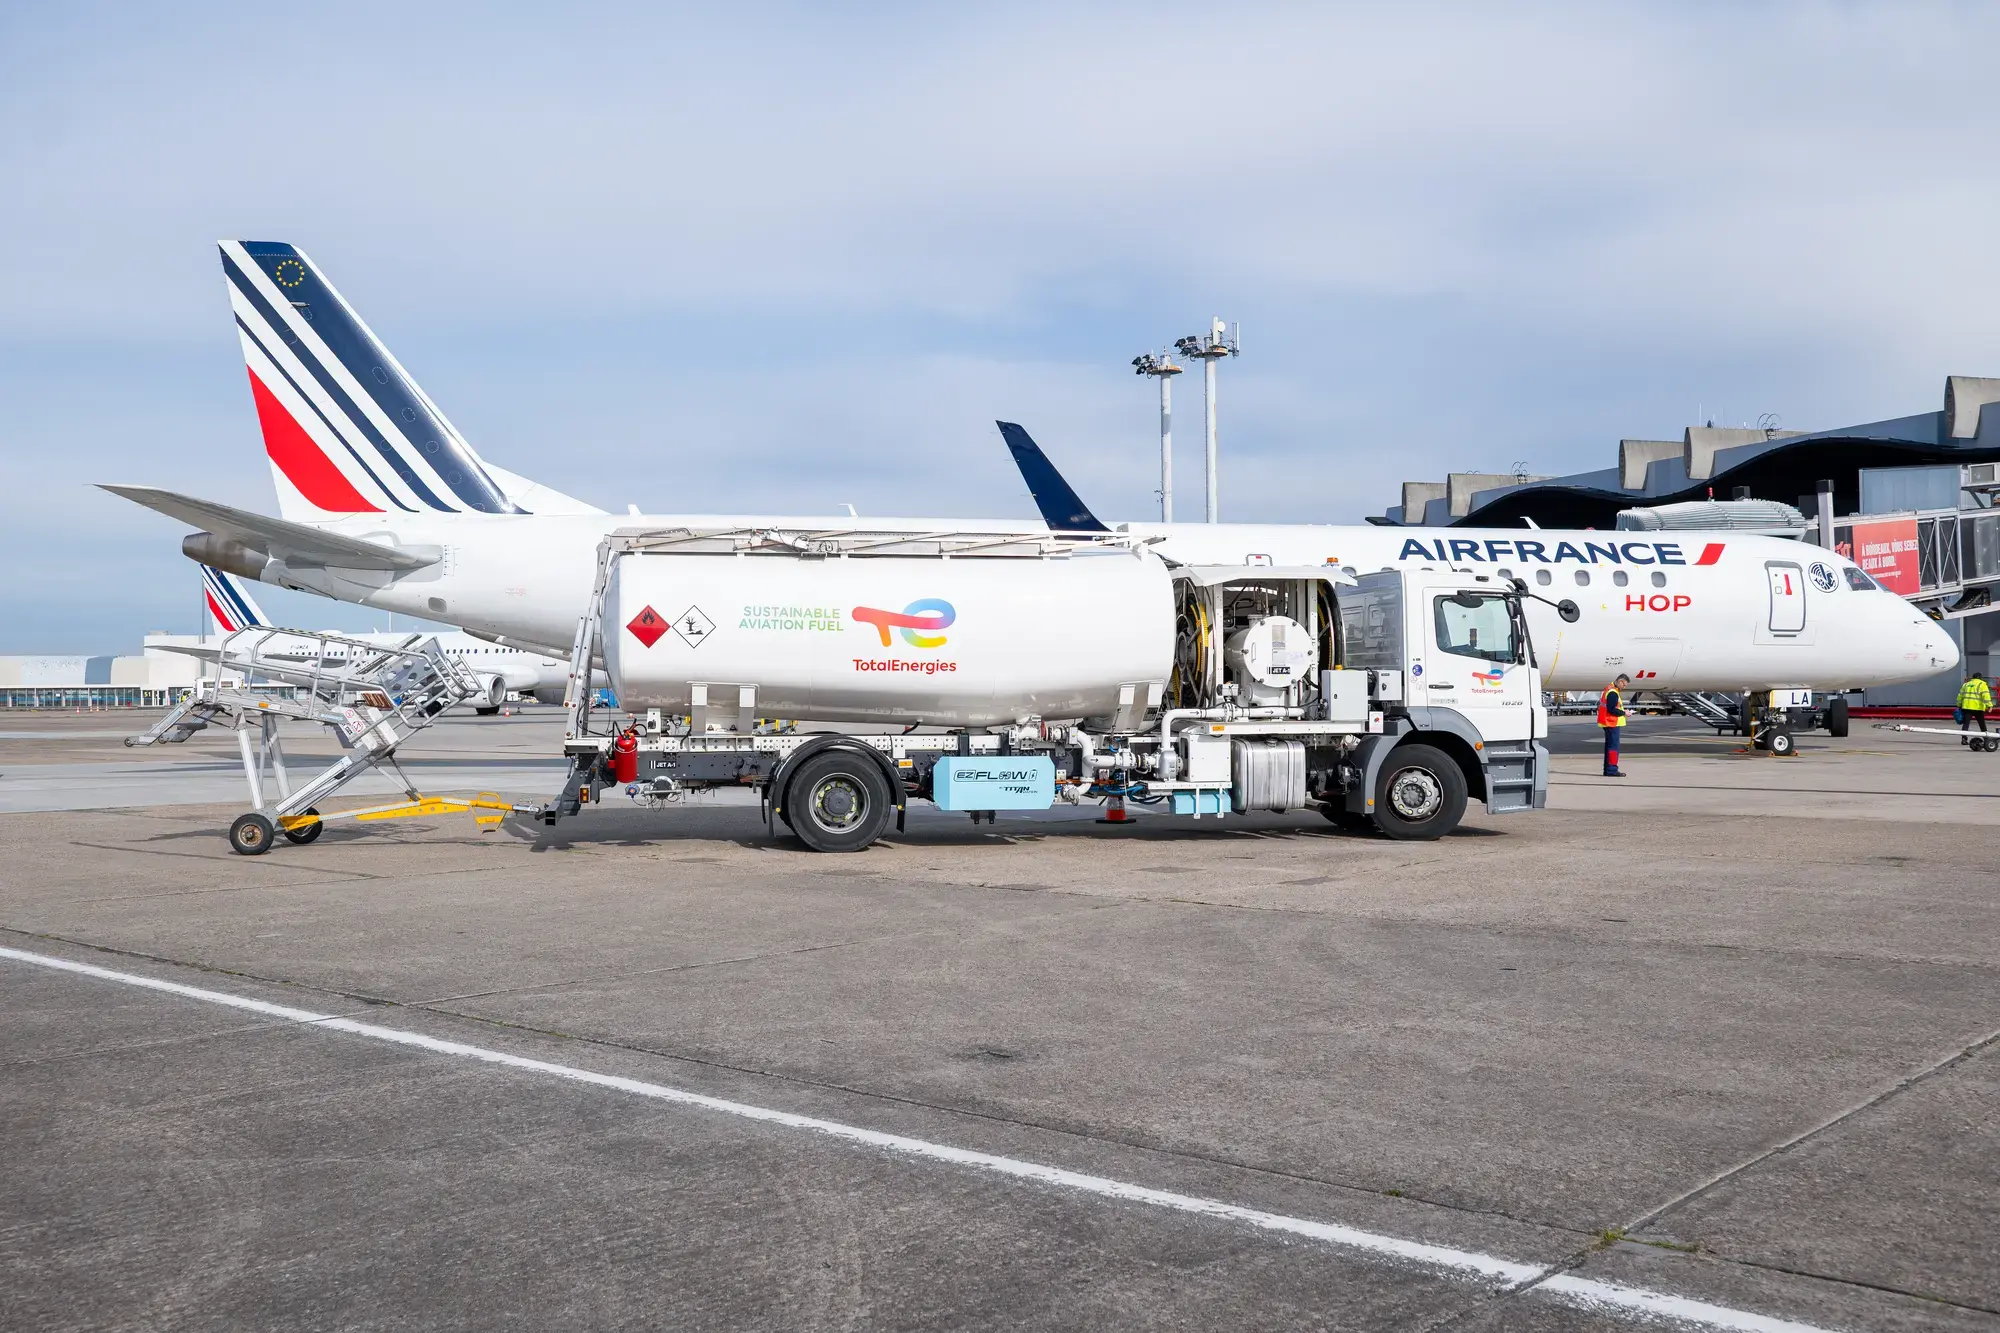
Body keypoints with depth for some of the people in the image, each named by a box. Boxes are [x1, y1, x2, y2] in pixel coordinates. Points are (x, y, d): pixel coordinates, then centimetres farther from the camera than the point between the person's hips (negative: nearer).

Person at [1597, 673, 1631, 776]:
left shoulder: (1609, 689, 14)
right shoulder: (1613, 693, -19)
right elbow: (1611, 709, -25)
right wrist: (1623, 713, -13)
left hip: (1609, 724, 11)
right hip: (1612, 723, -11)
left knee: (1609, 746, 14)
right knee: (1613, 746, -9)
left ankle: (1608, 769, 20)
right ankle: (1612, 770, -10)